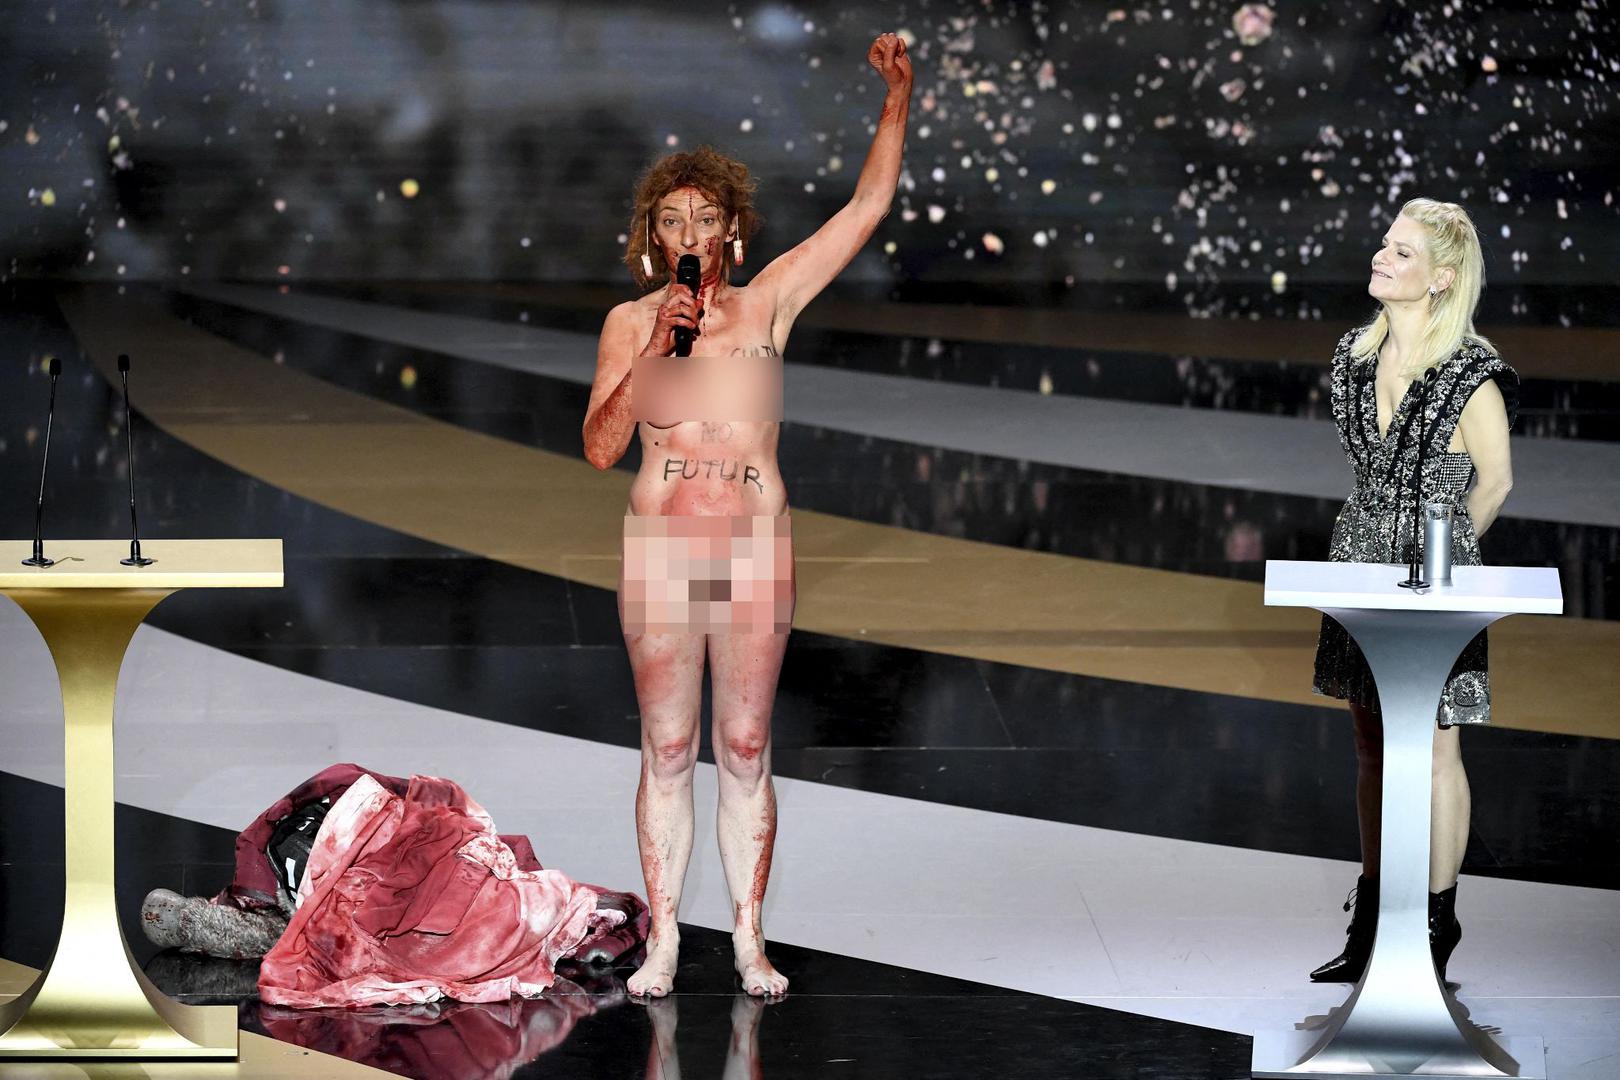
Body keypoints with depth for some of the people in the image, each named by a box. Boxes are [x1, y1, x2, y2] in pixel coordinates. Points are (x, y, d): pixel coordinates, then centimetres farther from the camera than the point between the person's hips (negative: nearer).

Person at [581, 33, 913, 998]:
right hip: (660, 548, 0)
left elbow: (870, 204, 4)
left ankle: (751, 940, 10)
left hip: (757, 551, 0)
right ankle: (664, 941, 9)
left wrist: (899, 95, -1)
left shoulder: (770, 301, 6)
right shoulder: (629, 323, 6)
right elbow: (601, 447, -3)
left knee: (746, 753, 4)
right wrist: (655, 349, -12)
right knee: (667, 754, 4)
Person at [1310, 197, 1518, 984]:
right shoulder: (1355, 356, 4)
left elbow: (1494, 479, -5)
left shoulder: (1470, 373, -16)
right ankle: (1371, 925, 24)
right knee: (1372, 748, 14)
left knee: (1434, 749, 2)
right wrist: (1383, 538, 12)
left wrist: (1439, 548, 4)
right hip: (1361, 565, 6)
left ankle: (1437, 927, 13)